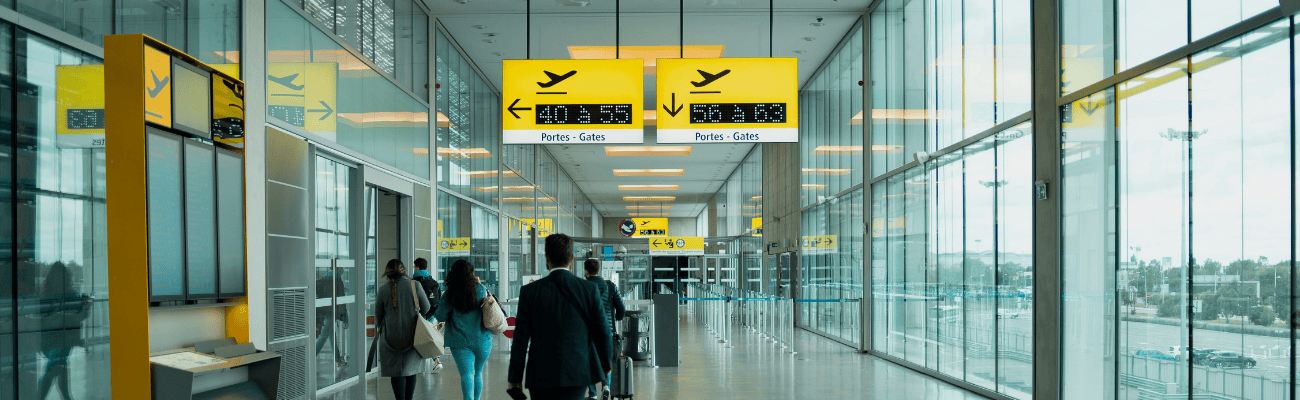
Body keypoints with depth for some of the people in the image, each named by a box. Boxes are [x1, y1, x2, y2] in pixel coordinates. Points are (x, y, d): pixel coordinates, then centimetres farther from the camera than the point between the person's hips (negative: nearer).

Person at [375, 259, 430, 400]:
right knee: (411, 369, 15)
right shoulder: (415, 286, -5)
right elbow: (427, 310, 3)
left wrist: (380, 330, 24)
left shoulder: (383, 290, -5)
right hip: (412, 336, 1)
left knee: (397, 372, 4)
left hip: (392, 336, -1)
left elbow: (378, 317, 5)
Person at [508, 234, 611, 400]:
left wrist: (514, 378, 4)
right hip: (576, 373, 0)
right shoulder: (589, 290, -4)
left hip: (541, 376, 0)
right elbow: (601, 332, 1)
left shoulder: (530, 291, -5)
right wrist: (605, 364, 18)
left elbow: (521, 338, -4)